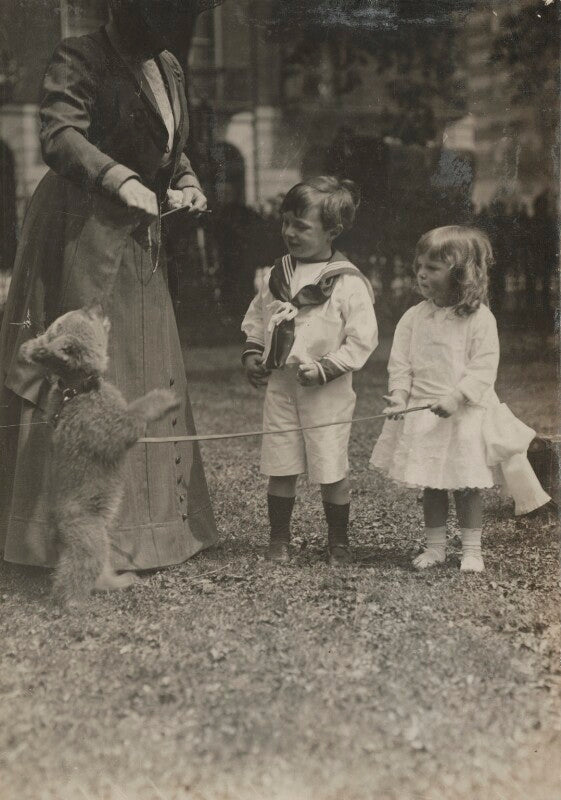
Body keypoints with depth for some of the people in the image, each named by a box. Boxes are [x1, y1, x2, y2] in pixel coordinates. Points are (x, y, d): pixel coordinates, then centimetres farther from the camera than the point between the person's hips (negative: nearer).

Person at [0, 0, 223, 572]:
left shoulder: (167, 68, 16)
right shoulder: (79, 59, -8)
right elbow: (59, 136, -22)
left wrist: (186, 182, 6)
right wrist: (120, 179, -37)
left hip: (138, 238, 9)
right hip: (82, 230, -8)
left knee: (150, 375, 8)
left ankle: (146, 522, 17)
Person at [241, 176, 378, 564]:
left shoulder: (349, 283, -11)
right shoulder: (278, 274, 6)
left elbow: (362, 340, -12)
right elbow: (257, 318, 18)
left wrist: (324, 369, -18)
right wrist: (252, 354, 4)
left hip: (328, 393, -4)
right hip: (280, 386, 5)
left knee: (332, 469, 3)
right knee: (280, 468, 9)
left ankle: (339, 542, 20)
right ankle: (279, 539, 22)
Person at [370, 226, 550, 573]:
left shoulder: (479, 318, -10)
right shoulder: (413, 317, 1)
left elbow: (484, 367, -14)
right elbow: (400, 362, 2)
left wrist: (457, 397, -24)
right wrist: (399, 395, -13)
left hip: (465, 415, -3)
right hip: (422, 416, 3)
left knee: (467, 486, 5)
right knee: (431, 486, 11)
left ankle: (472, 550, 18)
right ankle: (435, 546, 23)